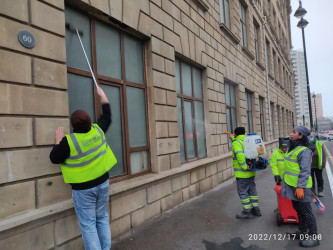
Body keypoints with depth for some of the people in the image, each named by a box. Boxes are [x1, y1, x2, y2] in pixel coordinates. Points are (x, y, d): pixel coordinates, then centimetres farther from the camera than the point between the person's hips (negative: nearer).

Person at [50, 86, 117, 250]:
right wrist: (102, 96, 20)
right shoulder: (98, 131, -6)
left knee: (88, 225, 7)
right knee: (102, 218, 18)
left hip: (83, 189, -5)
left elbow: (54, 158, -8)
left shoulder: (69, 141, -19)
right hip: (102, 183, 5)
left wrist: (58, 140, 2)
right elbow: (107, 116, 12)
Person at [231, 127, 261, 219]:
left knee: (242, 192, 2)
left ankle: (247, 212, 7)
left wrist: (244, 166, -25)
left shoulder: (236, 143, -14)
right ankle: (256, 209, 26)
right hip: (251, 172, 8)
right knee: (252, 189, 18)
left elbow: (240, 154, -31)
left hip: (242, 173, -8)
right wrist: (233, 139, 37)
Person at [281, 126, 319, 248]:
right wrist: (282, 179, 22)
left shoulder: (304, 151, -18)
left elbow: (305, 171, -21)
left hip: (300, 186, -9)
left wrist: (300, 187, -24)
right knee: (297, 209, 20)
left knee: (306, 211, 2)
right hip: (291, 185, 9)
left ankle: (313, 237, 16)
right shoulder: (292, 148, 11)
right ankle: (302, 231, 35)